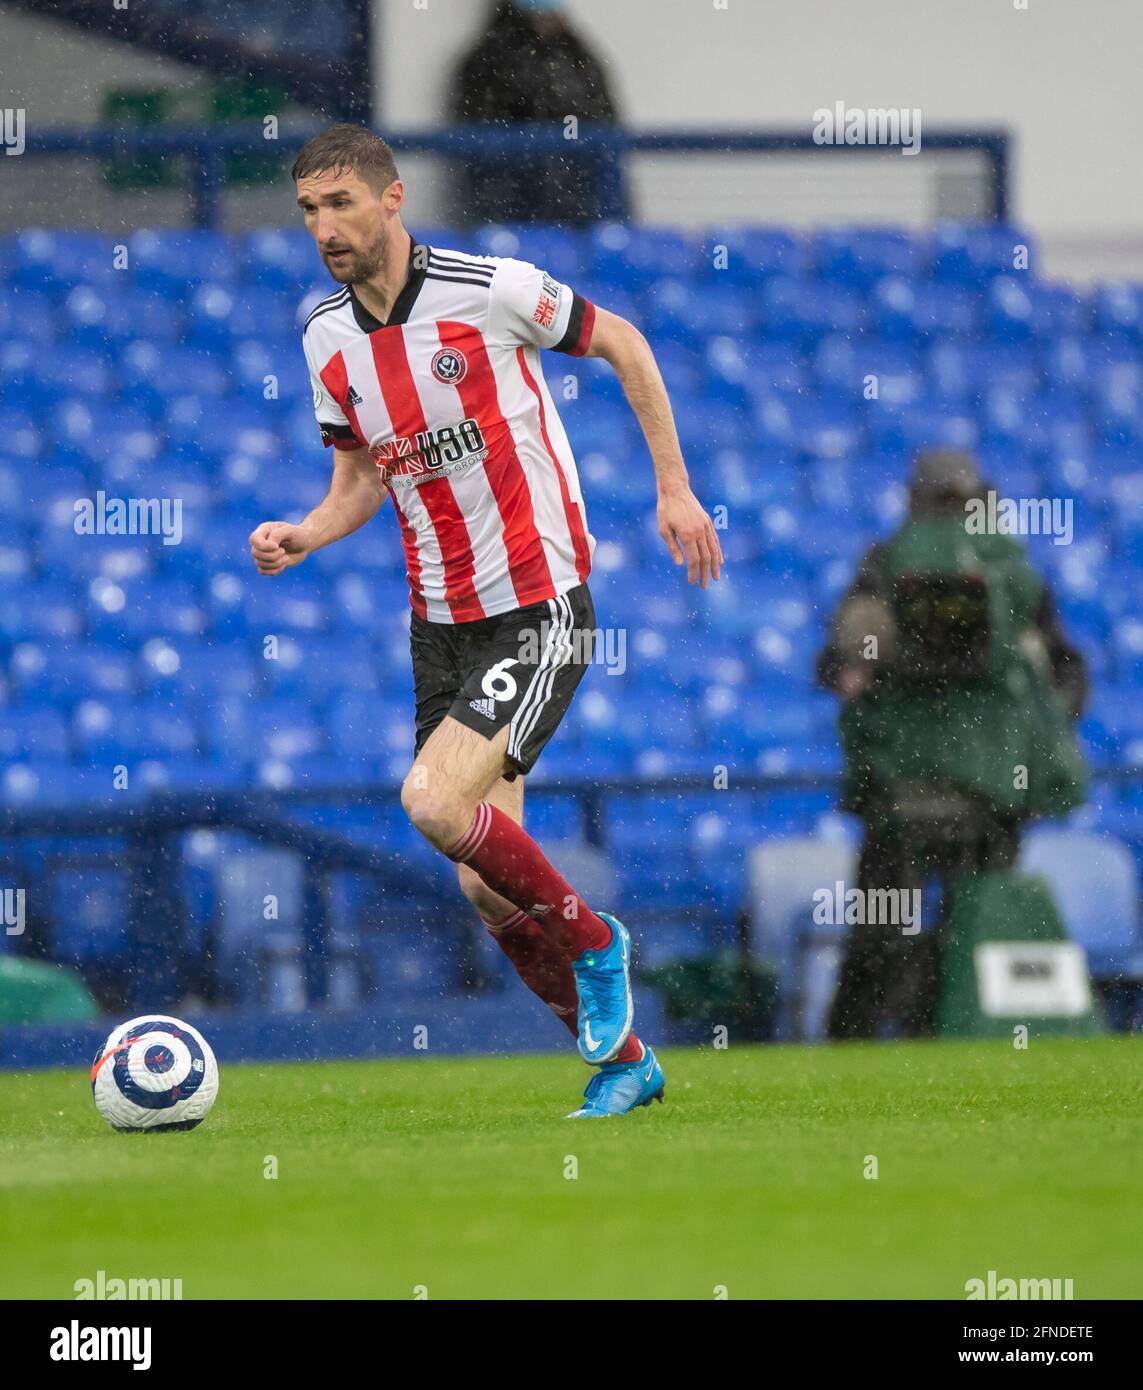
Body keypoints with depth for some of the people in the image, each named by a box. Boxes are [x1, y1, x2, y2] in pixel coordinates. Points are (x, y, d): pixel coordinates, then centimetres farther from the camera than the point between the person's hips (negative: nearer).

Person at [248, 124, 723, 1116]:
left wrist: (674, 488, 1)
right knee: (489, 889, 3)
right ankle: (621, 1058, 21)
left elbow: (622, 344, 2)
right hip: (441, 625, 6)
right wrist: (301, 539, -5)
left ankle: (591, 940, -1)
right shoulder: (329, 341, 4)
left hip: (540, 611, -6)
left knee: (434, 803, -25)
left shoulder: (492, 290, -13)